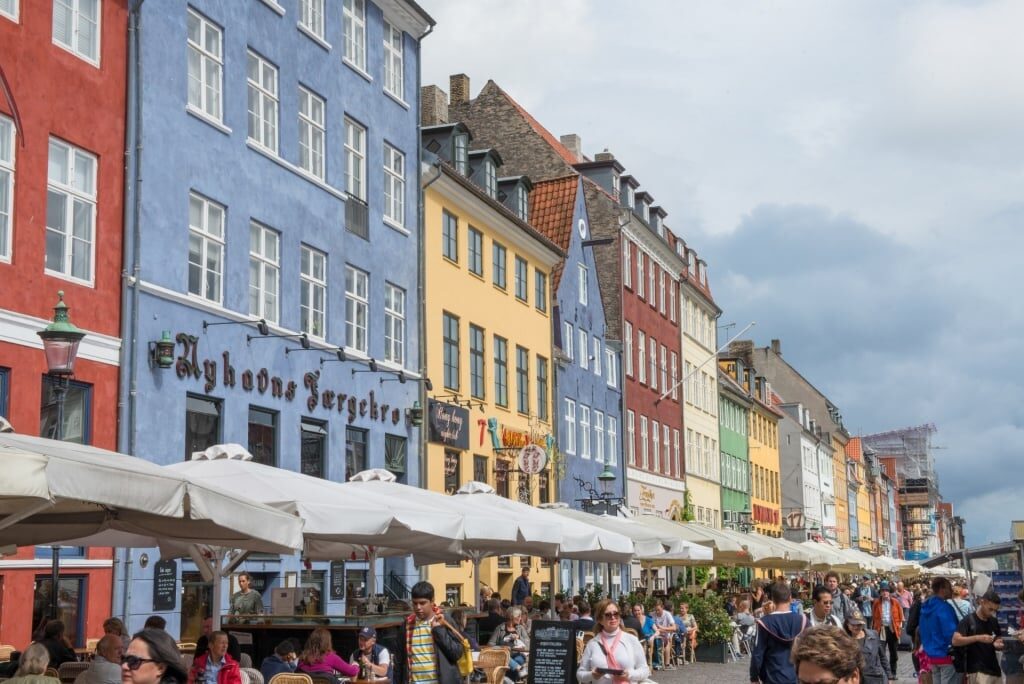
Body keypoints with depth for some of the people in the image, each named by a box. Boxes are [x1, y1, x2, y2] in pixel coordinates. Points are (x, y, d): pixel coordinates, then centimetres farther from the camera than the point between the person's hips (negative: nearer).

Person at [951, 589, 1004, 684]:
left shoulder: (994, 622, 12)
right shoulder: (968, 620, -7)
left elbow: (999, 641, 21)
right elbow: (955, 641, -16)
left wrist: (998, 645, -4)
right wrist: (977, 638, -26)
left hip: (995, 670, 7)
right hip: (977, 671, -7)